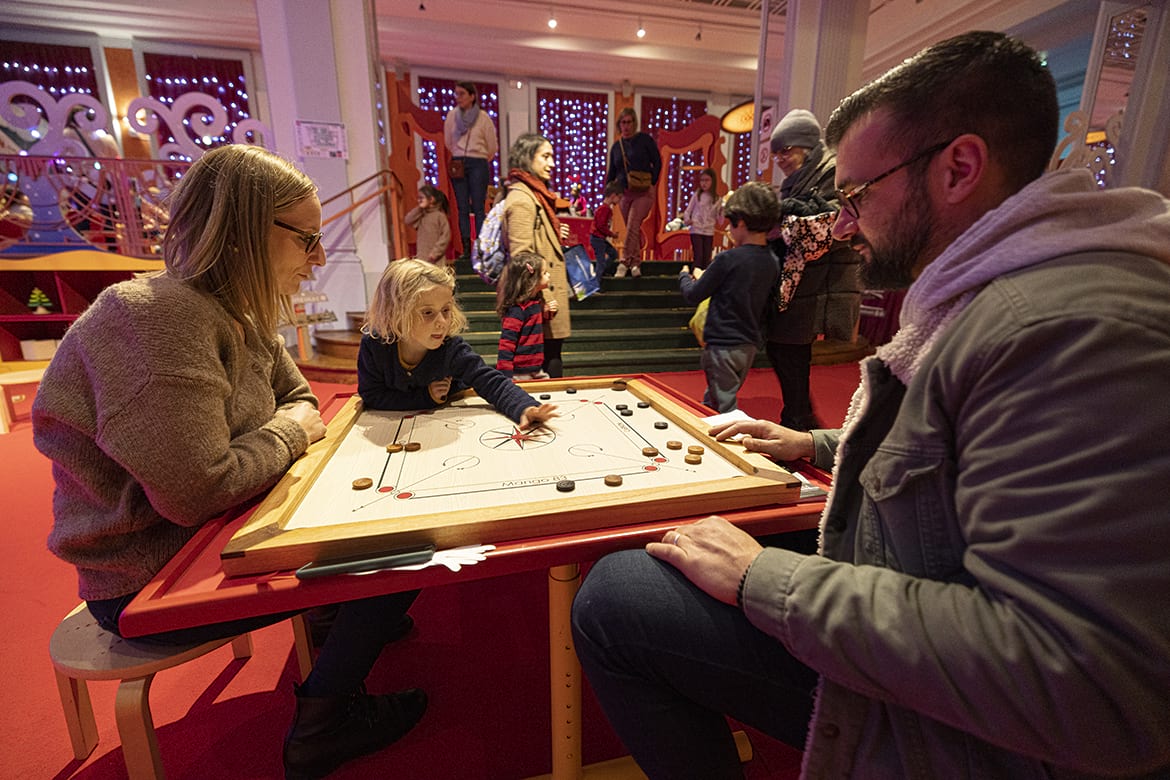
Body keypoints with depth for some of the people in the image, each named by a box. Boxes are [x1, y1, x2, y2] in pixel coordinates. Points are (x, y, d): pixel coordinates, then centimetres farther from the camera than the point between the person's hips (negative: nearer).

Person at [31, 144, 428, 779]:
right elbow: (197, 491, -32)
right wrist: (288, 430, -17)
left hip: (217, 533, 9)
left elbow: (297, 396, 12)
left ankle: (340, 623, 33)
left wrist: (295, 421, -10)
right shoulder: (158, 317, -28)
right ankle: (320, 725, 10)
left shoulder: (241, 315, 1)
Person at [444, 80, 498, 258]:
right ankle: (466, 249, 2)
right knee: (462, 208, 0)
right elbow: (448, 142, 18)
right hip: (457, 164, 3)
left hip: (478, 164, -3)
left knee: (478, 208, -7)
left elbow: (492, 146, 5)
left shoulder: (483, 117, -2)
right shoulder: (452, 115, 7)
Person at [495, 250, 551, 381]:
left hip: (536, 370, 9)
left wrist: (545, 313, 7)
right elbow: (506, 344, -22)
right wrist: (505, 377, -24)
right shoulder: (517, 309, -19)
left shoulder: (536, 302, 7)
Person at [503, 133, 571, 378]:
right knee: (549, 364, -2)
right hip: (541, 300, -10)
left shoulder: (534, 194, 16)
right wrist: (541, 298, -21)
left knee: (551, 359, 15)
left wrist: (555, 235, 10)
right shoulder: (521, 198, -14)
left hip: (548, 296, 10)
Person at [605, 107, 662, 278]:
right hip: (625, 193, 5)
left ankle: (624, 262, -22)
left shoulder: (644, 140, 0)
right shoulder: (616, 146, 12)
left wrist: (652, 184, -6)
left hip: (643, 193, -5)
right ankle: (635, 264, 14)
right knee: (632, 230, 7)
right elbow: (611, 173, 17)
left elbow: (657, 162, 1)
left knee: (632, 226, -20)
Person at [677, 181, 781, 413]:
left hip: (722, 345, -8)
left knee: (724, 411, 2)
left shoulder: (730, 259, -17)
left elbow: (693, 296, -11)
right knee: (711, 403, 23)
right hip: (749, 346, 8)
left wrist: (684, 276, 12)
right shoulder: (773, 262, 3)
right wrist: (708, 279, 18)